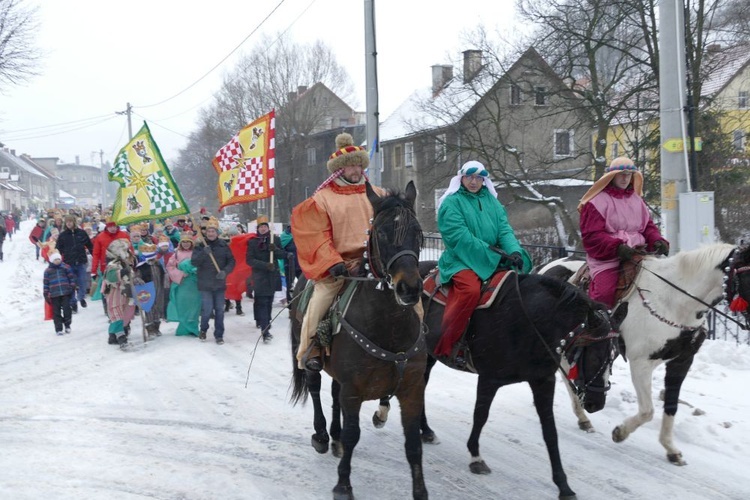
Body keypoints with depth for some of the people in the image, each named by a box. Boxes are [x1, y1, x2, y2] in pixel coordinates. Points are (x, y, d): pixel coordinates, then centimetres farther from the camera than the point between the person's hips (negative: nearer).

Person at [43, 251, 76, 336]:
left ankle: (67, 325, 15)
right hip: (54, 294, 0)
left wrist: (72, 287, 3)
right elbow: (46, 283, 7)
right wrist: (46, 294, 4)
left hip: (66, 293, 0)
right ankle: (58, 329, 8)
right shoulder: (48, 271, 5)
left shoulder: (66, 267, 7)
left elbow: (72, 277, 11)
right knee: (56, 312, 2)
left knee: (67, 309, -4)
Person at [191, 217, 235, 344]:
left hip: (219, 283, 2)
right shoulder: (200, 246, -3)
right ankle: (203, 329, 23)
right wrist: (204, 253, -27)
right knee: (207, 310, -4)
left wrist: (225, 271, -15)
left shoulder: (223, 245, 0)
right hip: (205, 284, -2)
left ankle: (219, 335, 17)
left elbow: (231, 261, 2)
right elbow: (194, 262, -11)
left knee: (219, 310, 5)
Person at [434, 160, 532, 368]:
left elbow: (505, 229, 8)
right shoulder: (452, 202, -1)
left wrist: (514, 251, -14)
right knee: (471, 289, -34)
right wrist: (491, 252, -19)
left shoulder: (491, 201, 18)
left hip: (493, 261, 7)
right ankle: (445, 347, -26)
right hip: (461, 260, -7)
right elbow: (459, 236, -13)